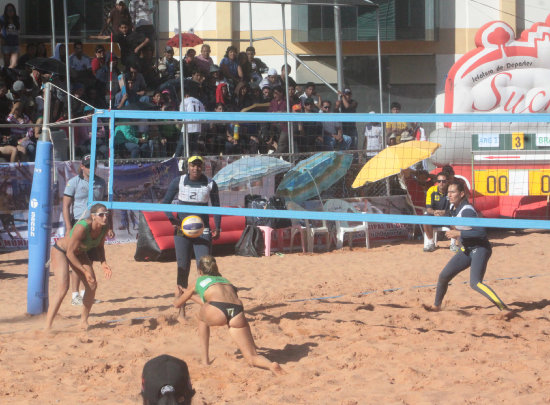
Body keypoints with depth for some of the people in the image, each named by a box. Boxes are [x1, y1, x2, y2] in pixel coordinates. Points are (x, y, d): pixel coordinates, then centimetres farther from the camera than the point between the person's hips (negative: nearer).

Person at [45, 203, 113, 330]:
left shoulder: (105, 227, -16)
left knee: (92, 285, 0)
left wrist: (103, 263, -13)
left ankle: (84, 322, 15)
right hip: (61, 251, -8)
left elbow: (100, 247, 4)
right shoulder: (82, 227, -37)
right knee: (63, 289, -21)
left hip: (79, 253, 8)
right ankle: (47, 327, -19)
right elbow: (70, 253, -30)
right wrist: (85, 271, -28)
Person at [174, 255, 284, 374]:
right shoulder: (224, 279, 40)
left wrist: (189, 295, 65)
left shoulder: (199, 281, 31)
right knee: (252, 358, 7)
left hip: (216, 313, -2)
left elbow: (177, 304, 42)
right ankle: (270, 365, -26)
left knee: (202, 318, 35)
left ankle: (205, 360, 29)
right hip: (238, 312, 2)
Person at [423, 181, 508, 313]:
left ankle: (503, 308, -28)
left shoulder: (466, 211, -23)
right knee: (444, 276, 12)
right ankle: (437, 306, 33)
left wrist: (459, 233, -29)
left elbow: (482, 232, -31)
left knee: (475, 283, -26)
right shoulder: (453, 207, 5)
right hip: (467, 250, 9)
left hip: (480, 249, -9)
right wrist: (455, 231, 11)